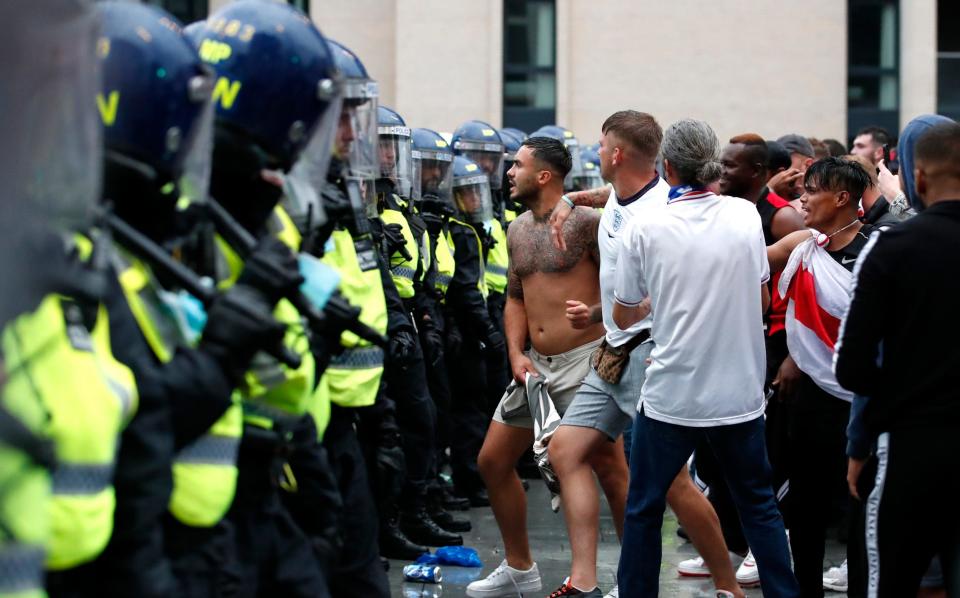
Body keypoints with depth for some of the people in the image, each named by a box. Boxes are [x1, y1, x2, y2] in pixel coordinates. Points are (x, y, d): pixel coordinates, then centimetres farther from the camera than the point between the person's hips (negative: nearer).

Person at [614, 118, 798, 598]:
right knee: (758, 504, 15)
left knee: (644, 508, 10)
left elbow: (623, 316, 3)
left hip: (672, 393, -2)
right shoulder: (746, 216, -1)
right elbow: (762, 301, 10)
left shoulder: (646, 229, -7)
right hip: (740, 391, 3)